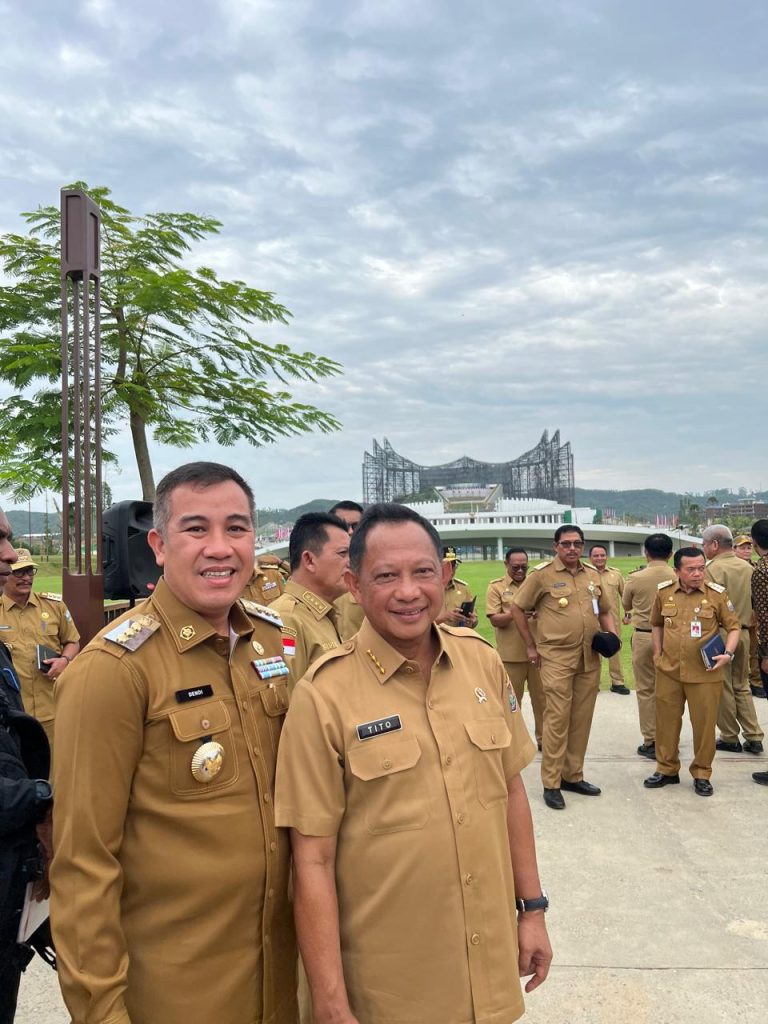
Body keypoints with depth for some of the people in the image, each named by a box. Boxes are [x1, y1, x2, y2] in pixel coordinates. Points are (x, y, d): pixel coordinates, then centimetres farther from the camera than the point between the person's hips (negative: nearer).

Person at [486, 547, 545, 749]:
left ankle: (543, 738, 24)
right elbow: (494, 620, -8)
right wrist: (514, 613, -25)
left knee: (542, 698, 10)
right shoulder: (496, 587, 0)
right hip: (511, 655, -2)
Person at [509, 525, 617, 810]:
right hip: (557, 658, -5)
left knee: (582, 719, 10)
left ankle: (573, 775, 24)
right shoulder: (542, 574, -5)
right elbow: (517, 608, 1)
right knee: (557, 719, -6)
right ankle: (551, 784, 4)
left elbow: (605, 611, 21)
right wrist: (531, 646, 1)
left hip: (590, 658, 5)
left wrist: (612, 637, 3)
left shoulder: (592, 574, 11)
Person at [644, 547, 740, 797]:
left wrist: (728, 653, -13)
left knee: (704, 724, 7)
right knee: (666, 721, 12)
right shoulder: (664, 592, 0)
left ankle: (702, 774, 25)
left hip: (705, 673, -2)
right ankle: (667, 769, 29)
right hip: (668, 671, 2)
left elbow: (733, 627, 1)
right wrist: (658, 653, 9)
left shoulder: (717, 594, -7)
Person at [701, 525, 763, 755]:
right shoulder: (748, 568, 4)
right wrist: (746, 624, 17)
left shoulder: (713, 569, -15)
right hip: (744, 633, 6)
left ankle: (729, 738, 16)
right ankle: (754, 737, 15)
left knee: (723, 688, 7)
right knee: (742, 686, 17)